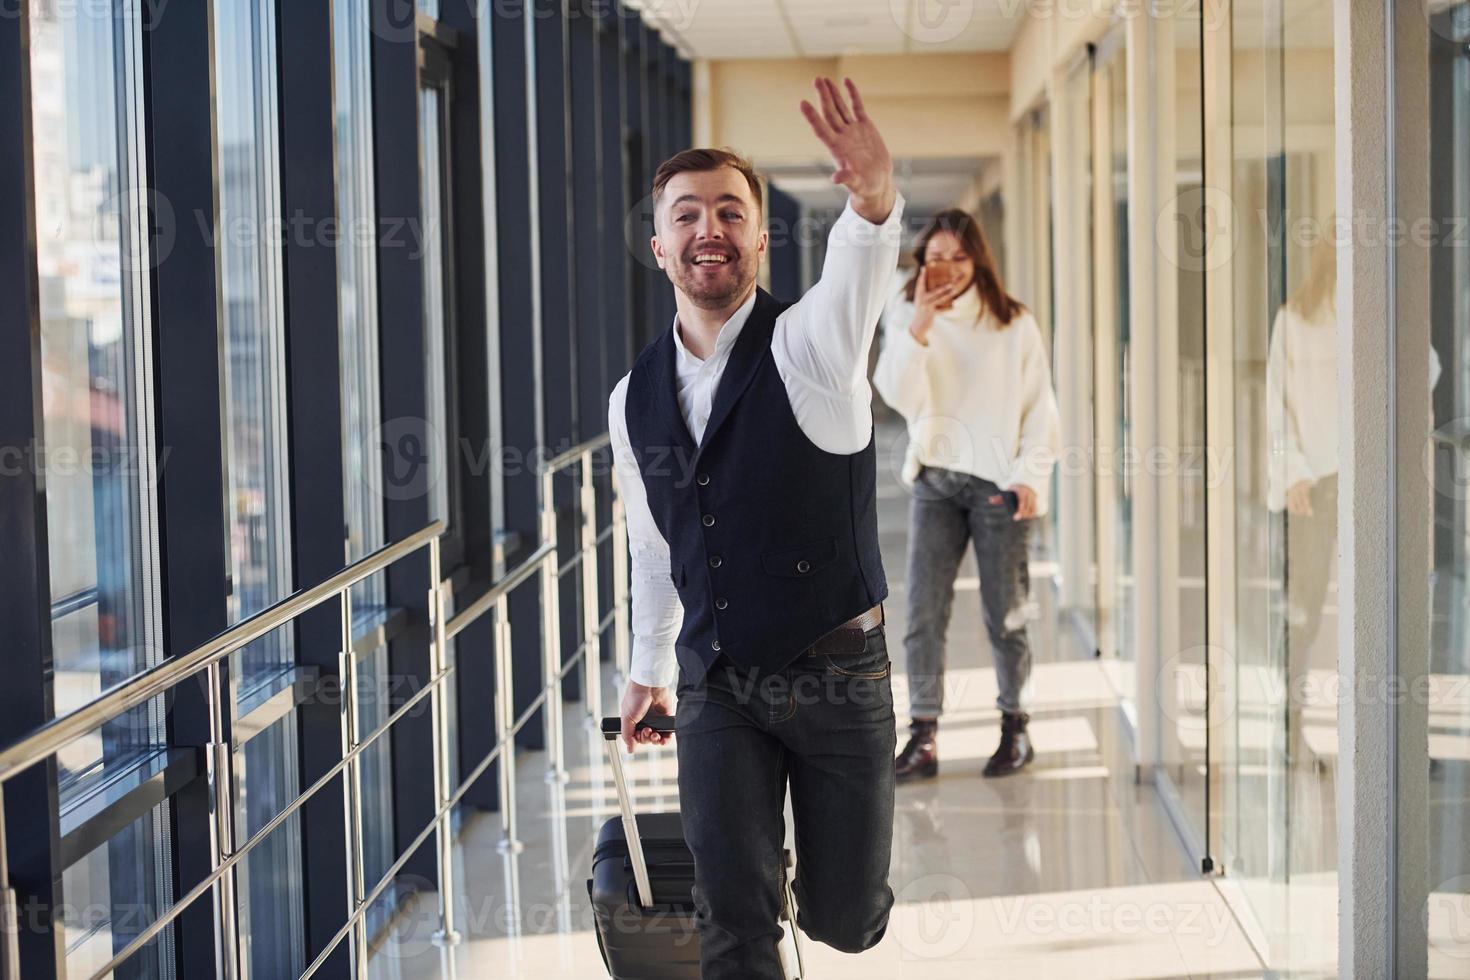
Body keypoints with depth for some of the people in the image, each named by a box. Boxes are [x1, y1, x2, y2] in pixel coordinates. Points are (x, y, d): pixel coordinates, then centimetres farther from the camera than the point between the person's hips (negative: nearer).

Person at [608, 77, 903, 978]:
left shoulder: (809, 344, -12)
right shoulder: (634, 398, 3)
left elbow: (857, 272, -36)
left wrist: (874, 201, -58)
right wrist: (649, 671, 26)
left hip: (838, 673, -3)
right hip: (717, 686, 3)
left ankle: (826, 871, 42)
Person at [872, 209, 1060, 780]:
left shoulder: (1014, 324, 1)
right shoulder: (906, 315, 4)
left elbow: (1039, 408, 3)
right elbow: (898, 394, -8)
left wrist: (1030, 475, -7)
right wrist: (920, 326, -19)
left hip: (997, 481, -1)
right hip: (934, 477, 1)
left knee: (1005, 615, 3)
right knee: (923, 613, -5)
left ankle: (1015, 728, 17)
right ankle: (923, 738, -2)